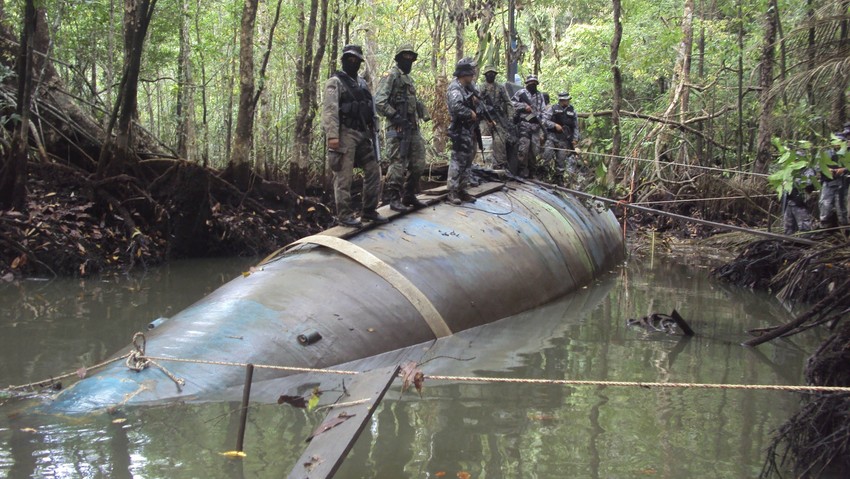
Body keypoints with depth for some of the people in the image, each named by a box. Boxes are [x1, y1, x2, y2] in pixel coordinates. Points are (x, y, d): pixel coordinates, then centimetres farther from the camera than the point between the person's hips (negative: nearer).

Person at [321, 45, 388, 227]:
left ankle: (369, 210, 17)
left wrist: (372, 131, 15)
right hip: (345, 134, -8)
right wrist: (332, 135, -24)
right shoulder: (335, 82, -5)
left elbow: (369, 109, 22)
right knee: (344, 176, -5)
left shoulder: (362, 83, 18)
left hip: (363, 134, 8)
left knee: (374, 170, 8)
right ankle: (344, 214, 1)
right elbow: (329, 110, -15)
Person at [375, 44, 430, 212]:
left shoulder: (409, 79, 20)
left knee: (418, 164, 11)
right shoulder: (391, 76, -7)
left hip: (413, 127, 9)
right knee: (398, 165, -7)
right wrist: (396, 117, -21)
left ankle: (409, 196, 21)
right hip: (398, 128, -9)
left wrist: (423, 115, 15)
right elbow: (379, 102, -17)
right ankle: (394, 199, -1)